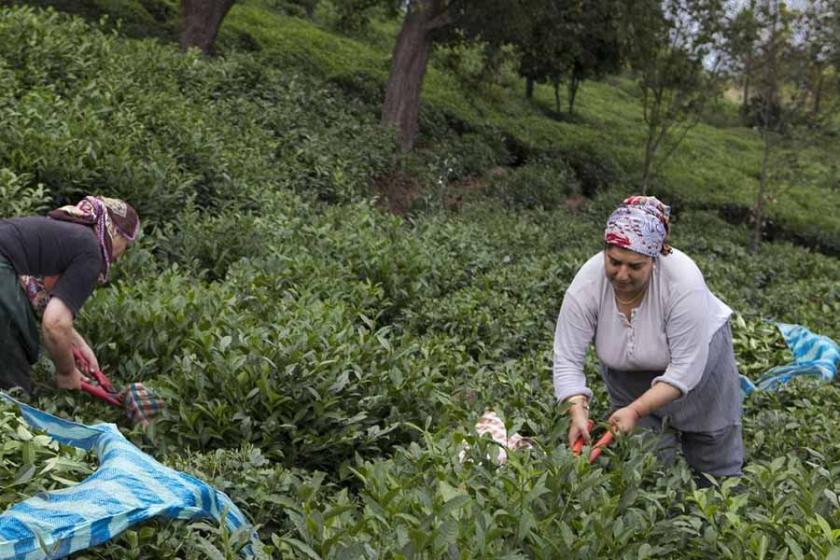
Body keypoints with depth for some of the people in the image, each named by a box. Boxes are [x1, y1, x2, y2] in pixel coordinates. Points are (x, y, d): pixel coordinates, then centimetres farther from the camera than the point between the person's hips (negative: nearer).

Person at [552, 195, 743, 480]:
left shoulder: (684, 281, -35)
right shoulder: (586, 285, -28)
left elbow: (685, 368, -31)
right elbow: (567, 360, -24)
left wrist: (636, 410, -36)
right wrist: (578, 412, -37)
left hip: (698, 353, -2)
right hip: (629, 373, 2)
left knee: (715, 462, 9)